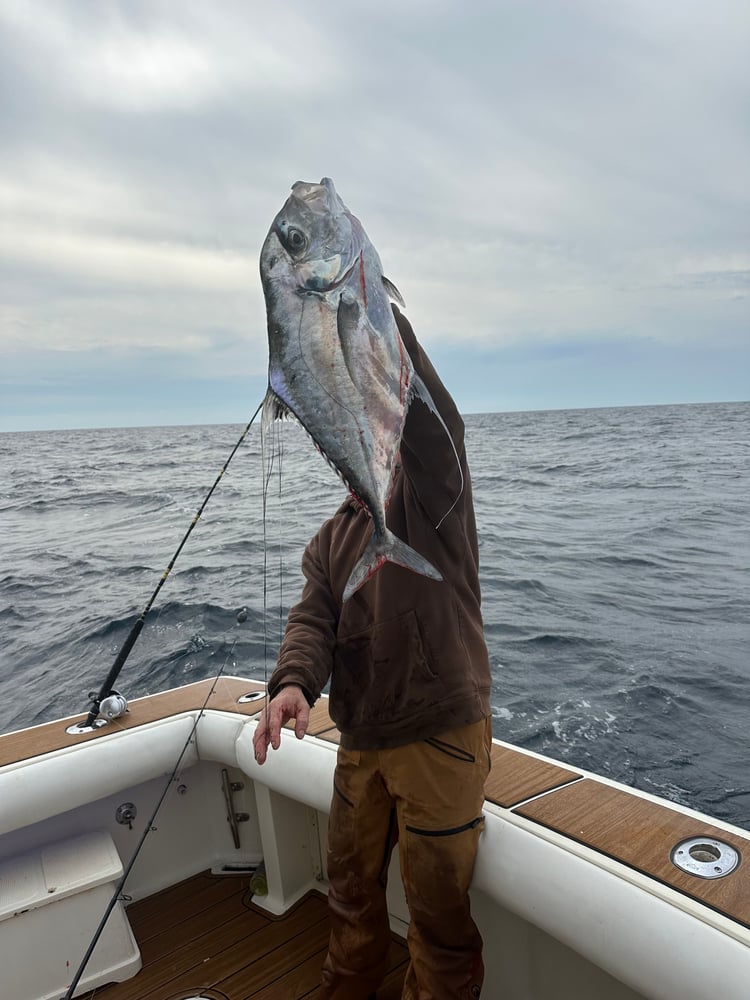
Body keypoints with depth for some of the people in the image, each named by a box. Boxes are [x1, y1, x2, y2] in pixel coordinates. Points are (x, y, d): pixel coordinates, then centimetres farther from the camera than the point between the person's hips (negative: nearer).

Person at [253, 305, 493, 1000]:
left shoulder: (430, 491, -6)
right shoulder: (331, 540, 12)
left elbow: (421, 401, -25)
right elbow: (314, 617, -4)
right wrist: (292, 682, -25)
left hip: (440, 735, -6)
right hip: (360, 740, 7)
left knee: (438, 910, 10)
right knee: (351, 889, 25)